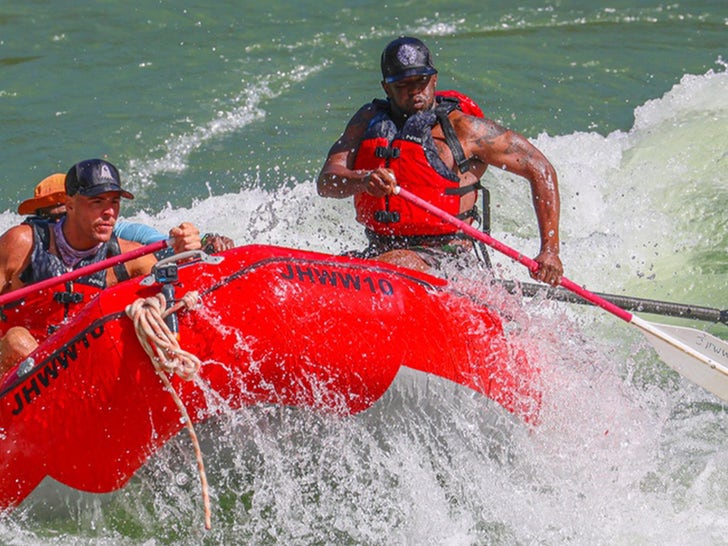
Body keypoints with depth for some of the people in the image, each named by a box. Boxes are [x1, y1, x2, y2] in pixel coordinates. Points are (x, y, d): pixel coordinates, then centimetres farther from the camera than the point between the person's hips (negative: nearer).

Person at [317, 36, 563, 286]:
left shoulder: (463, 128, -3)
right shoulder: (370, 120, 10)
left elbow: (541, 170, 2)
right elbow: (325, 182, -2)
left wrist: (550, 251, -5)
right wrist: (363, 180, -26)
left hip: (445, 258, -5)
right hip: (380, 250, 5)